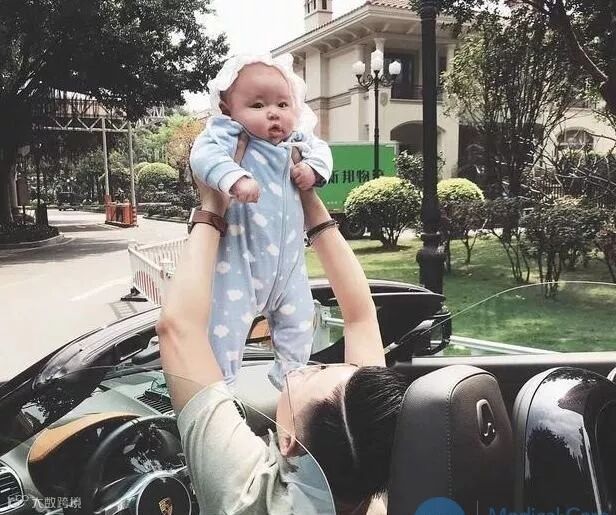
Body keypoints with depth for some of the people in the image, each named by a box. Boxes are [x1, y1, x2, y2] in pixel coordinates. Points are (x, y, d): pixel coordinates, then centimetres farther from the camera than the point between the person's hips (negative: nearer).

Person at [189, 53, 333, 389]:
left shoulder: (296, 141, 6)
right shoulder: (229, 135, -12)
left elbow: (321, 149, 22)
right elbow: (204, 154, -29)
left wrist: (313, 168, 0)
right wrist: (234, 178, -45)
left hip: (288, 258, 6)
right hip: (240, 257, -6)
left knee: (298, 322, 18)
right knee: (226, 326, -3)